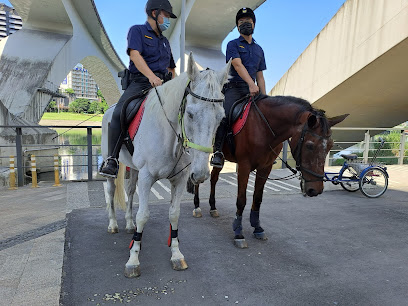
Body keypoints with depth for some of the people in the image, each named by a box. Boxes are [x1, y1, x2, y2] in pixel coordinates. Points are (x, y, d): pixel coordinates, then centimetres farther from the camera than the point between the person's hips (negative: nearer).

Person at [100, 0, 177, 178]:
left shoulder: (165, 41, 28)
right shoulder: (137, 31, 9)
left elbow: (171, 68, 34)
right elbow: (135, 55, -10)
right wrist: (151, 76, -26)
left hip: (162, 84, 6)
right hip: (140, 81, -6)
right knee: (119, 113, -26)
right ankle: (111, 160, -17)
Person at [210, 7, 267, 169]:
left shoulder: (259, 49, 24)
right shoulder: (233, 44, 8)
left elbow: (260, 76, 22)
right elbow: (238, 65, -11)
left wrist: (264, 97, 11)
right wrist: (251, 84, -26)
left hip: (252, 90, 6)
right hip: (234, 87, -5)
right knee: (225, 115, -27)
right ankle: (218, 151, -27)